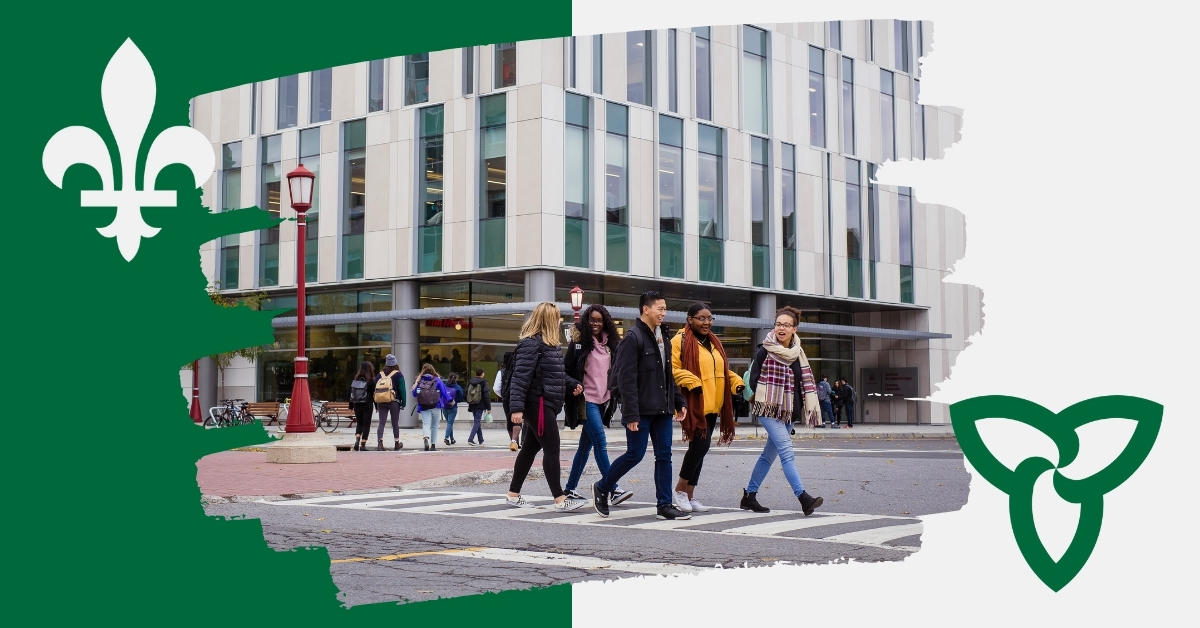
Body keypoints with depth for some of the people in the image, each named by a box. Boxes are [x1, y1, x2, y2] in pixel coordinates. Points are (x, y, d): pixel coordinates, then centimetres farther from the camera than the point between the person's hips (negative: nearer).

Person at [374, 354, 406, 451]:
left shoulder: (380, 374, 9)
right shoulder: (398, 375, -1)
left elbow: (375, 389, 11)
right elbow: (402, 389, -5)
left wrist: (376, 404, 16)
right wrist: (403, 403, -1)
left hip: (381, 402, 2)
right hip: (394, 402, -2)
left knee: (381, 423, -1)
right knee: (395, 424, 9)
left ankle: (380, 443, -17)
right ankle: (397, 444, 20)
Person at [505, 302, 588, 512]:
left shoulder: (549, 344, 16)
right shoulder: (531, 345, -16)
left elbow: (557, 374, 27)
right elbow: (520, 377, -21)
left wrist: (572, 384, 11)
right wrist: (517, 407, -27)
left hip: (546, 405, 10)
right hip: (538, 404, -10)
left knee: (530, 448, 15)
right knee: (552, 450, -9)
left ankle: (513, 495, 23)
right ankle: (560, 500, -7)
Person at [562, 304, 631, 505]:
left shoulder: (609, 344, 12)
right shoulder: (580, 342, -5)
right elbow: (568, 369, -4)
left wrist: (613, 397, 14)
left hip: (602, 400, 7)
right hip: (587, 399, -7)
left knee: (586, 444, 10)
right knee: (601, 443, -13)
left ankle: (570, 488, 18)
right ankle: (613, 490, -17)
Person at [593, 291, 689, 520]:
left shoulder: (661, 338, 15)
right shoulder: (633, 338, -12)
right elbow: (626, 379, -17)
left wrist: (678, 402, 17)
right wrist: (631, 414, -21)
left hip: (662, 409, 8)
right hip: (642, 411, -8)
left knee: (664, 455, 5)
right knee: (635, 454, -3)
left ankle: (665, 505, 9)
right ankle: (601, 488, 17)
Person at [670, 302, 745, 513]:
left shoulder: (714, 342, 20)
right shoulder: (680, 341, -6)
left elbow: (723, 370, 29)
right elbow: (673, 369, -14)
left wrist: (737, 384, 12)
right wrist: (693, 383, -24)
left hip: (712, 406, 8)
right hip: (694, 405, -8)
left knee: (699, 448, 9)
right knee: (700, 445, -15)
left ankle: (689, 496, 16)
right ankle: (680, 489, 1)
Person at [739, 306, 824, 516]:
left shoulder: (798, 353, 11)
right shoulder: (765, 351, -5)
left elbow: (806, 381, 15)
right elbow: (753, 380, -3)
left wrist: (809, 406, 4)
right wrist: (764, 399, -3)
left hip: (787, 411, 6)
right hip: (768, 408, -6)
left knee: (769, 454, 10)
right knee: (786, 450, -16)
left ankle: (749, 495, 21)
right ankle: (803, 497, -23)